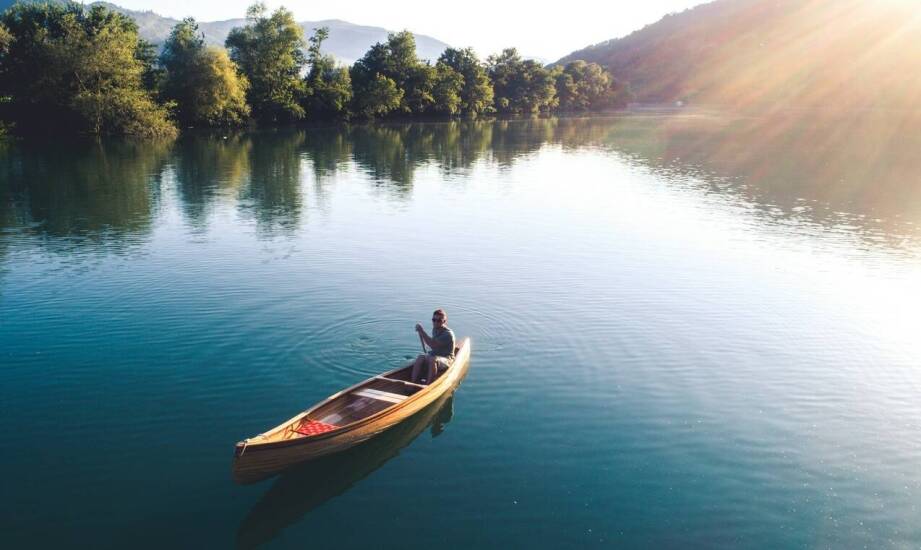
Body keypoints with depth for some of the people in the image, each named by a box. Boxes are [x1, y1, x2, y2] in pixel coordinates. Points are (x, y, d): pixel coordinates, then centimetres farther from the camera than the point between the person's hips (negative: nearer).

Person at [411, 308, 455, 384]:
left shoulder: (448, 334, -19)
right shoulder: (435, 330, 7)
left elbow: (433, 345, -29)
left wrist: (421, 331, -29)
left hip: (446, 359, -7)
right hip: (433, 355, 7)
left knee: (433, 360, -37)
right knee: (420, 358, -22)